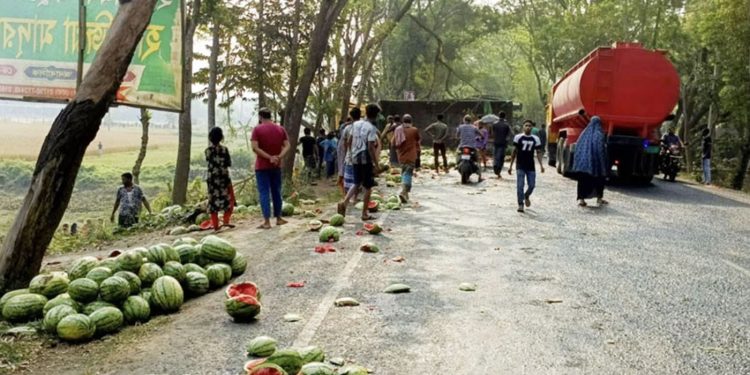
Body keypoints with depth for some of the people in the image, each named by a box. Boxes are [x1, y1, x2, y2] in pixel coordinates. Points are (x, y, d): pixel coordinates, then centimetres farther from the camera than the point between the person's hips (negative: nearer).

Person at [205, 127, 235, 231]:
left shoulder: (207, 150, 1)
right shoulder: (224, 149, -9)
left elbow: (208, 161, 11)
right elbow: (229, 163, -5)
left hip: (212, 178, 3)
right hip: (224, 177, -3)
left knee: (213, 201, 6)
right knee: (229, 199, 11)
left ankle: (215, 225, 6)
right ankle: (226, 220, 1)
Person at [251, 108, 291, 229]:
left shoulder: (257, 129, -8)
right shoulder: (280, 129, 5)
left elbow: (255, 148, -17)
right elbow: (287, 146, -3)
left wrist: (269, 157, -16)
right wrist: (279, 157, -13)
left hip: (262, 166, -4)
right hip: (276, 166, 4)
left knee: (264, 193, -1)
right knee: (276, 191, 14)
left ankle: (267, 221, -4)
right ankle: (278, 218, 21)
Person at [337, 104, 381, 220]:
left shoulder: (356, 124, 7)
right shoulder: (371, 128, -14)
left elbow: (349, 141, 11)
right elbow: (370, 147, -19)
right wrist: (376, 164, -16)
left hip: (355, 158, 7)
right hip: (366, 159, -6)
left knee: (357, 184, 18)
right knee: (368, 187, 5)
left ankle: (344, 202, -4)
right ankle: (365, 214, 10)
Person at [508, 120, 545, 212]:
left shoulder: (536, 139, 5)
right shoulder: (518, 137, 0)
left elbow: (538, 152, 6)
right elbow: (514, 152, 3)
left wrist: (541, 165, -6)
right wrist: (510, 165, 2)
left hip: (531, 167, 2)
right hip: (520, 166, -2)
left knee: (532, 185, 3)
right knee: (520, 186, -5)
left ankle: (526, 196, 35)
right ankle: (520, 204, 3)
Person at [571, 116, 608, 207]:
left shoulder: (585, 133, 8)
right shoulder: (599, 134, -6)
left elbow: (577, 147, 7)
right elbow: (602, 148, -11)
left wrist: (578, 161, 12)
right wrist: (604, 164, -7)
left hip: (582, 161, 3)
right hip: (596, 161, -3)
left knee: (583, 180, 5)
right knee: (599, 179, 15)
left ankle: (581, 199, -6)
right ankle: (599, 198, 23)